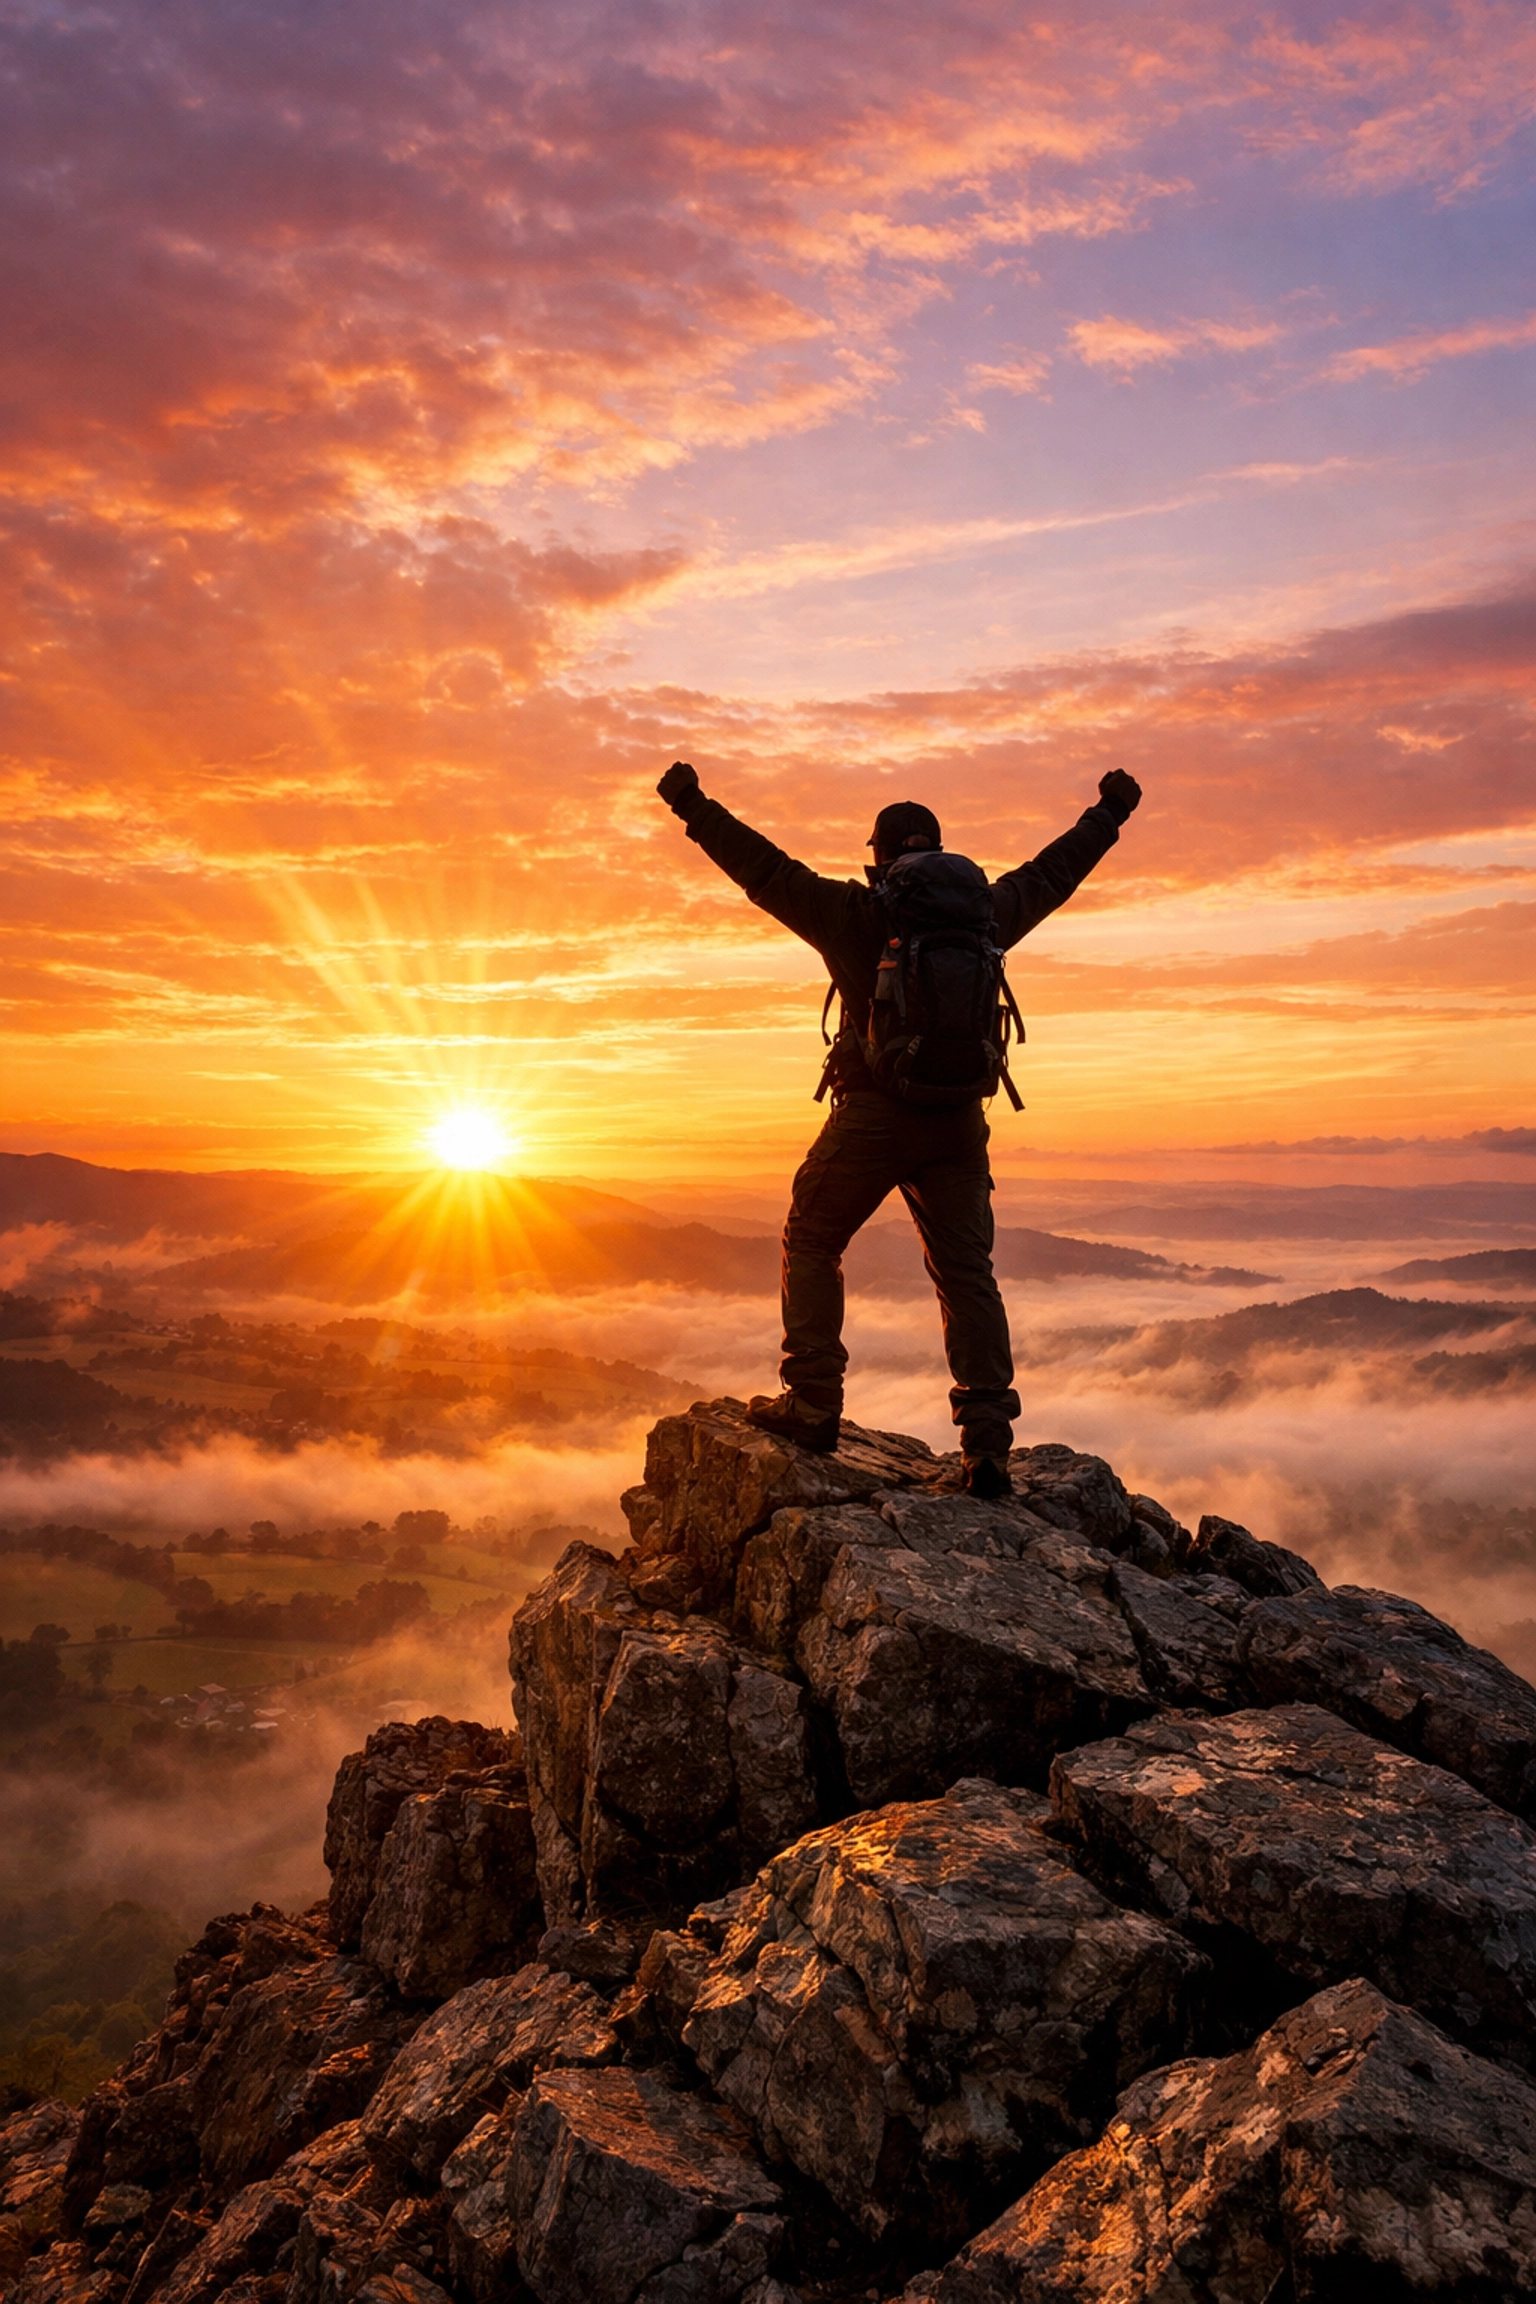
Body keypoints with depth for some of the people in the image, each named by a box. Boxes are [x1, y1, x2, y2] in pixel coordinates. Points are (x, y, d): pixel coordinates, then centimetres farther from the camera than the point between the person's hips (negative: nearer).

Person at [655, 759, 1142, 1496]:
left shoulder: (853, 915, -4)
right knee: (966, 1272, 6)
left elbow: (764, 868, -3)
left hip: (872, 1115, -4)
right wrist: (1110, 814, 37)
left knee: (811, 1244, 13)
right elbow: (1051, 872, 22)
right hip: (958, 1121, 4)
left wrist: (694, 807, 3)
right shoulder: (982, 913, 8)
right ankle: (987, 1441, 2)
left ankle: (812, 1402, 8)